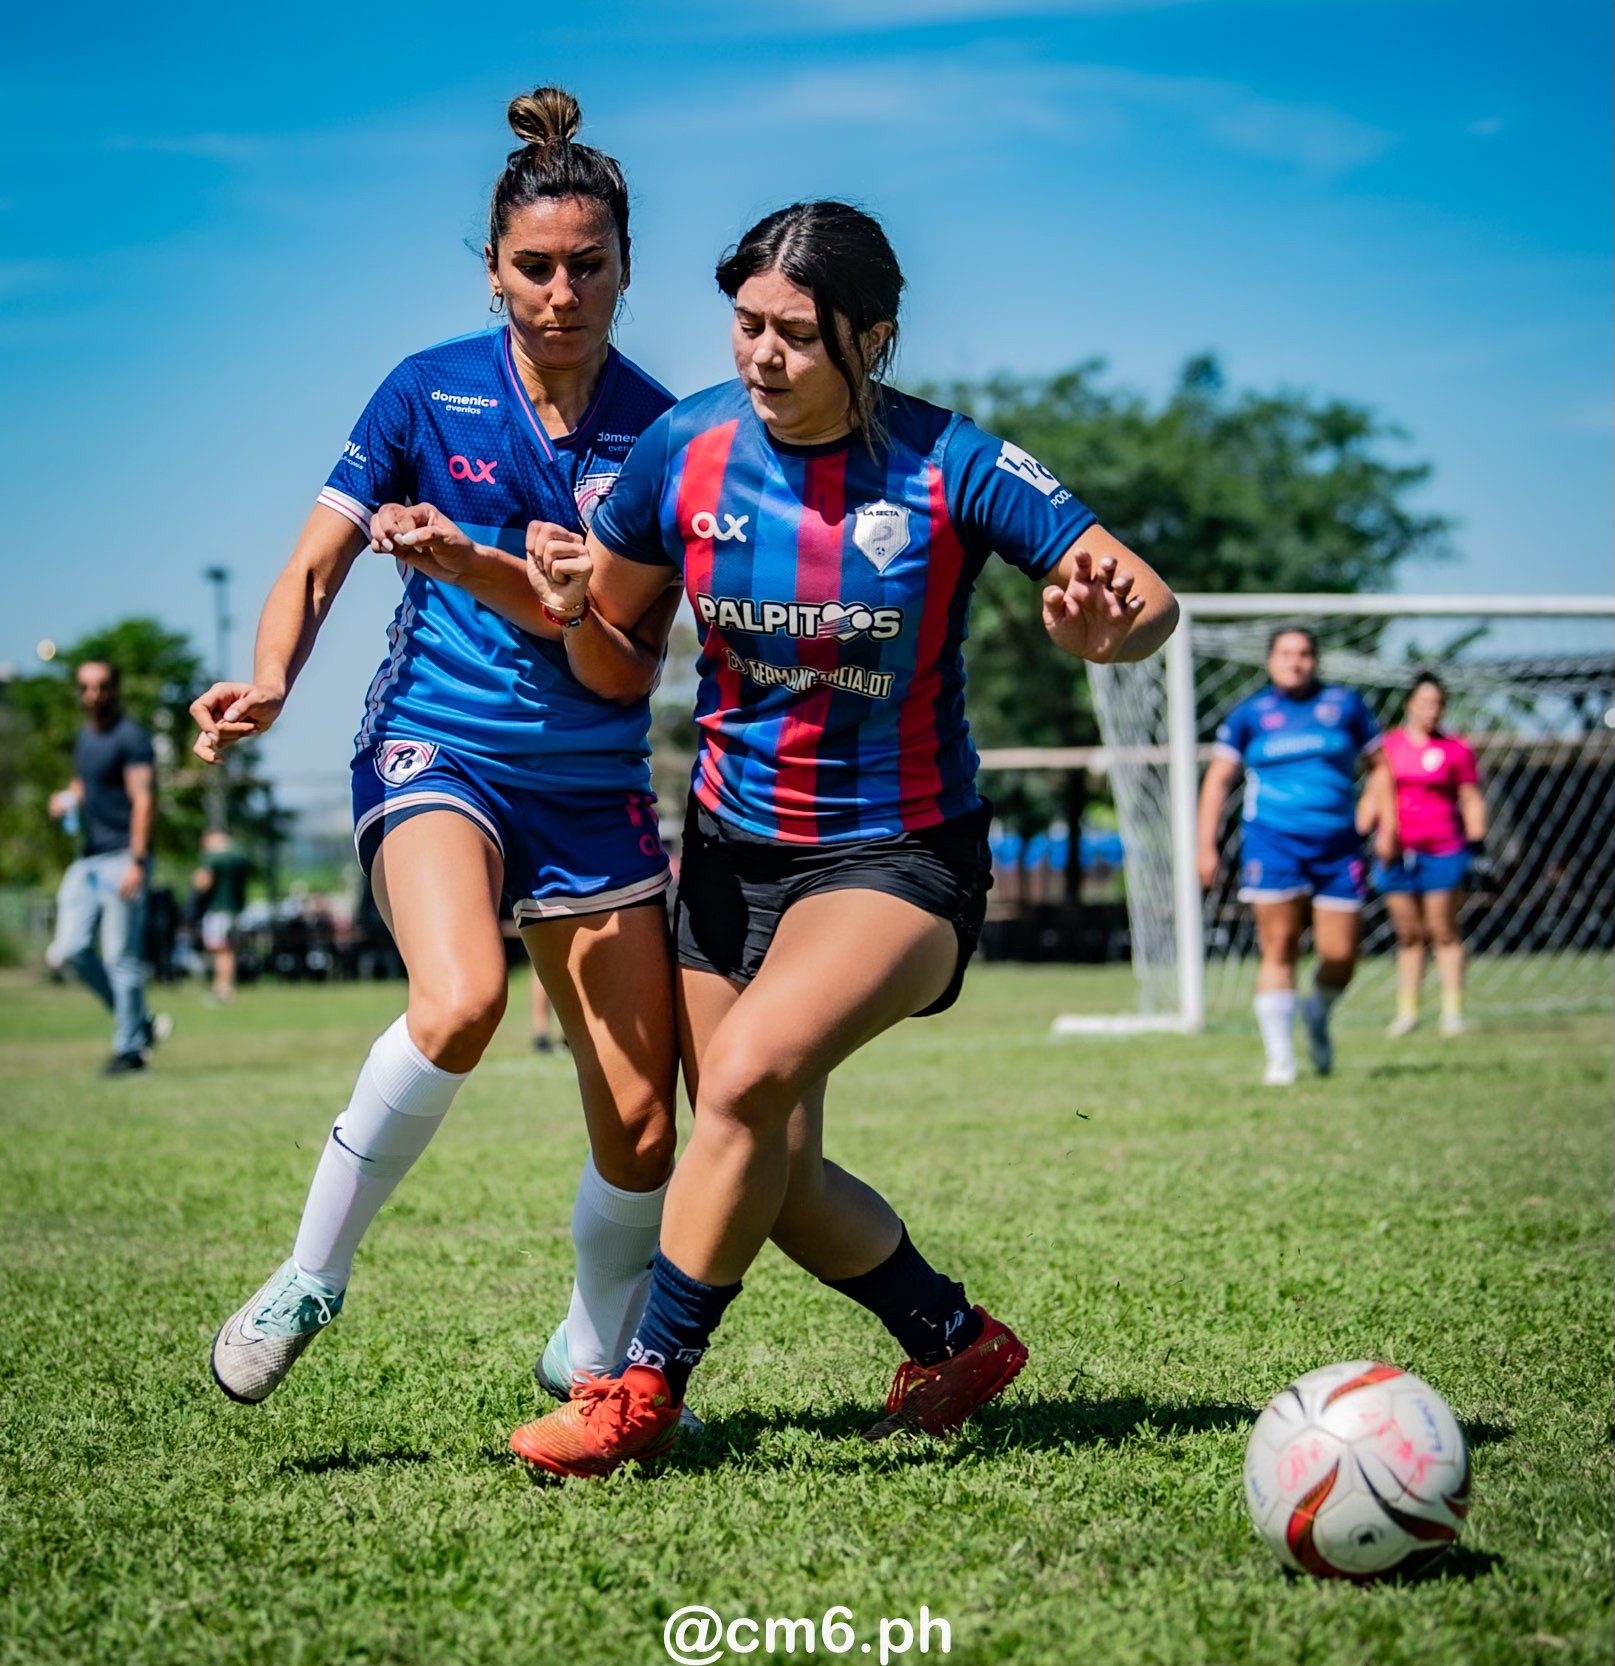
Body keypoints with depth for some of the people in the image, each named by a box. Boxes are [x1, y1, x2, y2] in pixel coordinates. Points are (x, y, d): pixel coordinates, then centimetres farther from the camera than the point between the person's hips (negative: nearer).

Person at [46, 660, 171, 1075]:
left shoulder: (130, 737, -7)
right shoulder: (84, 738, 18)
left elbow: (143, 800, -14)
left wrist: (137, 861, -23)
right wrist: (66, 799, 9)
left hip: (122, 857, -8)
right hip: (87, 859, 8)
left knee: (122, 957, -6)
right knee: (71, 950, -1)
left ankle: (129, 1048, 2)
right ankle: (139, 1024, 13)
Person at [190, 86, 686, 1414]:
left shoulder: (655, 429, -1)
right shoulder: (429, 392, 0)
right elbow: (317, 565, 4)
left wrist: (456, 557, -26)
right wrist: (269, 683, -15)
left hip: (594, 786, 2)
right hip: (436, 745, -2)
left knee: (643, 1131, -1)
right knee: (460, 1005, -33)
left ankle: (596, 1354, 28)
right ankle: (311, 1277, -13)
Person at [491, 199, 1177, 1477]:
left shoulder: (949, 465, -15)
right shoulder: (686, 449, -6)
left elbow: (1149, 601, -13)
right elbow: (618, 669, 3)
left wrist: (1106, 625, -37)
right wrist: (573, 605, -20)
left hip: (900, 855, -4)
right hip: (734, 852, 5)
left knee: (750, 1073, -28)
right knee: (777, 1180, 4)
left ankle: (644, 1389, -13)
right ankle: (960, 1343, 31)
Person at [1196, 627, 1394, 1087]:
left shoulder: (1345, 704, 10)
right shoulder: (1250, 714, 7)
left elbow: (1380, 763, 15)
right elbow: (1218, 778, 7)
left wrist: (1387, 823, 3)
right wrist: (1207, 846, -1)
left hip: (1338, 846, 2)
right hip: (1272, 842, -2)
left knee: (1340, 957, -2)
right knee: (1279, 949, -10)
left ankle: (1317, 1017, 30)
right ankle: (1280, 1057, -4)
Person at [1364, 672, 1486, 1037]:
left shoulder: (1456, 749, 3)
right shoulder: (1389, 746, 9)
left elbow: (1472, 801, 5)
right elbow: (1375, 797, 15)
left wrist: (1476, 843, -2)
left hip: (1443, 852, -2)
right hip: (1398, 852, 2)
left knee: (1444, 933, -2)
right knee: (1408, 935, 6)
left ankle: (1452, 1011, 2)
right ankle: (1407, 1011, 10)